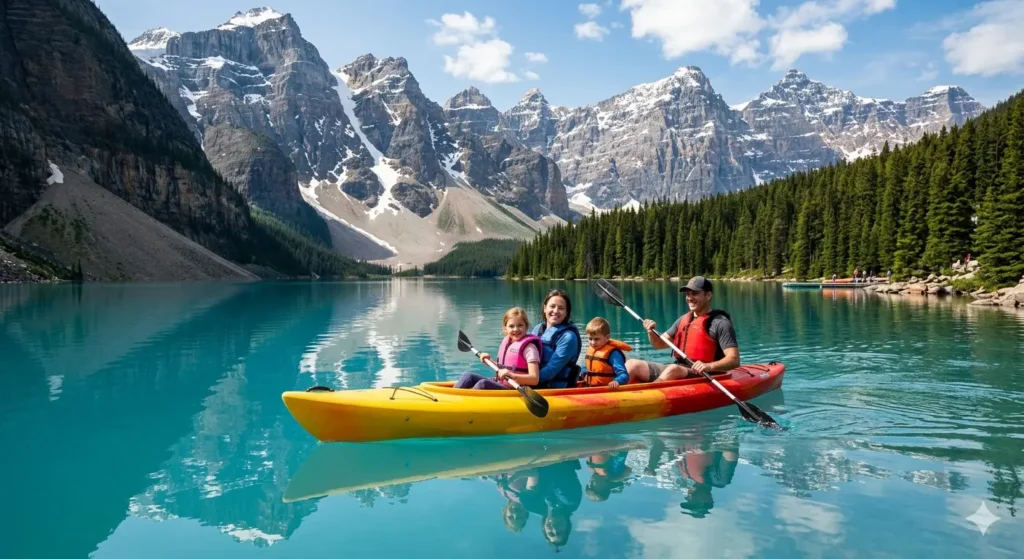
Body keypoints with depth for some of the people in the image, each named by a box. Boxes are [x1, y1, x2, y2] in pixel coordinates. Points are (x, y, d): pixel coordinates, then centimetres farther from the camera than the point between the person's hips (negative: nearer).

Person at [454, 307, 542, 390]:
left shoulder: (529, 347, -12)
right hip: (499, 385, 8)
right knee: (469, 377, -4)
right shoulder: (506, 342, 12)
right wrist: (489, 361, 9)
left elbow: (535, 379, -20)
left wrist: (511, 375, -33)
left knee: (483, 384, -28)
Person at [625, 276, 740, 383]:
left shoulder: (720, 323, -5)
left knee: (674, 370, -38)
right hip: (677, 369, 7)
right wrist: (651, 332, 1)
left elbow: (734, 360, -13)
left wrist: (709, 366, -31)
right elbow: (660, 344, 23)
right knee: (632, 364, -9)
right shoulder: (683, 320, 17)